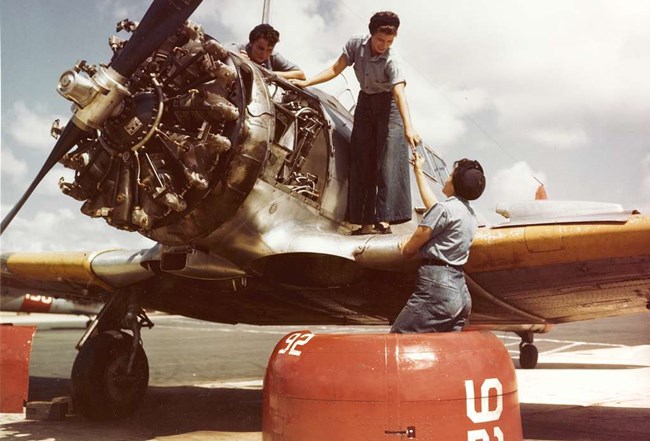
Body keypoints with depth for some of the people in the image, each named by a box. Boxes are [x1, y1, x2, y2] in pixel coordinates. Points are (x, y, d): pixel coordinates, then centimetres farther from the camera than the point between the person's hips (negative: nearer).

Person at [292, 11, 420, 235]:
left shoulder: (391, 61, -26)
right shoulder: (355, 44, -12)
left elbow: (400, 93, -38)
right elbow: (335, 70, 0)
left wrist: (408, 127, -50)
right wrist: (306, 83, -6)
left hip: (388, 106, -5)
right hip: (365, 102, 5)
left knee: (388, 162, -17)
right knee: (362, 164, 1)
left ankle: (384, 220, -21)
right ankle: (366, 223, 4)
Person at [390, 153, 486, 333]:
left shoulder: (444, 208, -9)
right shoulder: (470, 215, 18)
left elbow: (409, 250, -6)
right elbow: (433, 204, 35)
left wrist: (404, 248, 19)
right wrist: (418, 171, 45)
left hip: (436, 286, -9)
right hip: (461, 291, 9)